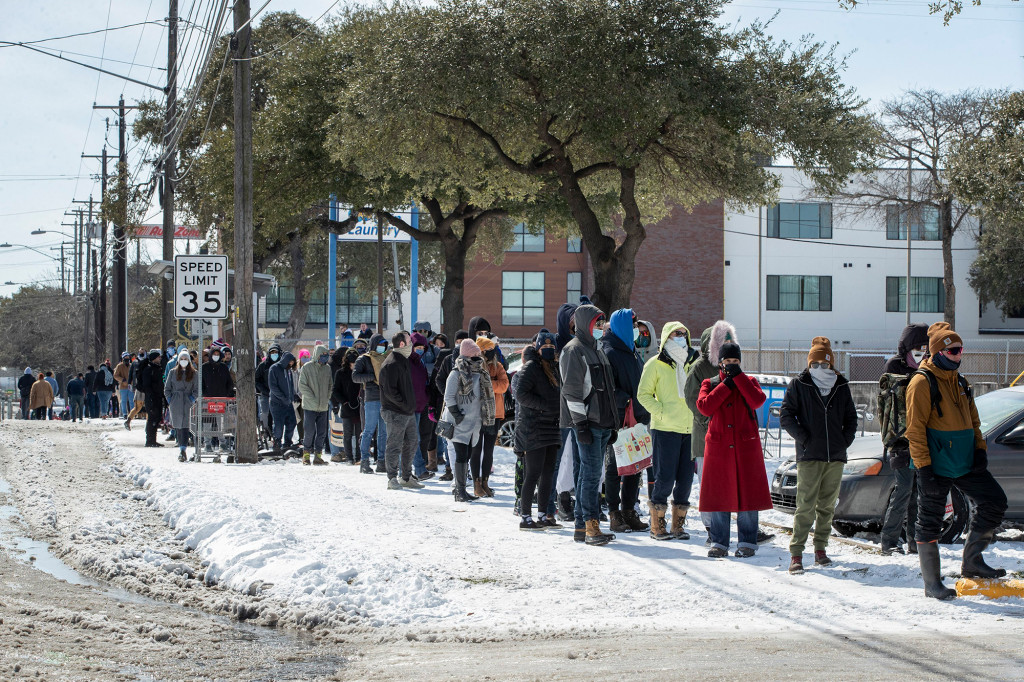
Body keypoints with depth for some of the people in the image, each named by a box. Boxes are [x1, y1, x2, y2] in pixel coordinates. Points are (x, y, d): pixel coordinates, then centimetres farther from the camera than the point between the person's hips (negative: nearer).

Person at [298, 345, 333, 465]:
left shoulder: (327, 369, 9)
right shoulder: (306, 368, -4)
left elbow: (331, 385, 18)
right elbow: (302, 386, -7)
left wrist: (327, 398, 4)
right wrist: (313, 399, -12)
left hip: (323, 407, 5)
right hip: (310, 406, -4)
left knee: (322, 433, 4)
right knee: (310, 431, -6)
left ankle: (318, 455, 11)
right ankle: (306, 454, 7)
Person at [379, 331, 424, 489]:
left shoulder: (406, 360, 14)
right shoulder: (391, 364, -16)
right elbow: (389, 391, -21)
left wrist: (412, 404, 14)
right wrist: (404, 404, -17)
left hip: (408, 411, 9)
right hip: (395, 412, -9)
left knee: (412, 443, 13)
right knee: (395, 446, -3)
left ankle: (406, 477, 23)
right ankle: (392, 479, 4)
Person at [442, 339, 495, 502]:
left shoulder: (480, 374, 13)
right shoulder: (456, 374, -7)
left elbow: (485, 396, 21)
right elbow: (449, 397, -8)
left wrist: (484, 418, 16)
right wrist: (456, 415, -15)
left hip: (475, 421, 7)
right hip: (460, 422, -7)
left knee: (468, 456, 9)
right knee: (462, 455, -10)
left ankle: (459, 488, 16)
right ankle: (460, 491, -8)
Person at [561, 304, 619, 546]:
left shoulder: (597, 351, 22)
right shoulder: (574, 350, -7)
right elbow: (571, 390, -13)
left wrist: (612, 425, 21)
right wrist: (581, 424, -19)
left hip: (602, 423, 9)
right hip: (586, 423, -9)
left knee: (591, 472, 9)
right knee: (591, 472, -13)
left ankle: (582, 526, 11)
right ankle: (591, 525, -15)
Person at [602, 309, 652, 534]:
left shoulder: (632, 352, 17)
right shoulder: (609, 353, -10)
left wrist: (644, 413, 16)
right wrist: (626, 401, -23)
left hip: (636, 420, 8)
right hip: (617, 420, -8)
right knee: (615, 466, -2)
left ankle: (629, 511, 17)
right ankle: (615, 515, 3)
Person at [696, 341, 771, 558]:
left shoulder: (748, 382, 9)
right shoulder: (710, 384, 9)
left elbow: (757, 401, -13)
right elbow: (704, 407, -10)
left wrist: (738, 376, -11)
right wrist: (726, 385, -10)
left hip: (746, 446, -1)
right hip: (718, 448, 1)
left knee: (747, 493, -2)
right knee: (719, 494, 1)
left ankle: (747, 542, 7)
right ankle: (719, 542, 10)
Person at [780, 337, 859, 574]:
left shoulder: (841, 386, 10)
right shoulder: (799, 385, 1)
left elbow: (851, 417, 19)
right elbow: (786, 416, -1)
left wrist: (846, 439, 5)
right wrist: (803, 438, -9)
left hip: (836, 457, 4)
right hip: (809, 456, -4)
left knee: (828, 506, 9)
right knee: (806, 506, -9)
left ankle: (820, 549, 20)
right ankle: (796, 553, -7)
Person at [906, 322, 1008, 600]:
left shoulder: (959, 382, 15)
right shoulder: (922, 383, -10)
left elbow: (972, 420, 22)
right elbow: (915, 429, -13)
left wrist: (980, 449, 6)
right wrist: (923, 466, -17)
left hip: (965, 463, 8)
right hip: (936, 466, -8)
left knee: (994, 501, 2)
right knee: (929, 522, 0)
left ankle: (972, 561, 13)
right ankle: (932, 582, 10)